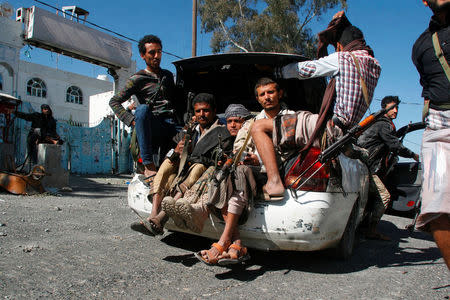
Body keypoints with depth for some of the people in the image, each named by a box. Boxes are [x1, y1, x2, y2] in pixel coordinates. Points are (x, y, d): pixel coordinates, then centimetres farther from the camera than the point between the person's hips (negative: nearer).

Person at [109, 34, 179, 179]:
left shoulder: (168, 75, 24)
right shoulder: (138, 79, 7)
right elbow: (114, 102, 4)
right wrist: (132, 120, -11)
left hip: (171, 126, 4)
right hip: (151, 128, -4)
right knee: (142, 109, -36)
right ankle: (148, 164, -34)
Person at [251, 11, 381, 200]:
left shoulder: (342, 58, -4)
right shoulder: (374, 67, 16)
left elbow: (305, 69, 2)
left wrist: (277, 71, 18)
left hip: (327, 128, -9)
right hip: (347, 133, 9)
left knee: (259, 127, -12)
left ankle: (274, 182, -24)